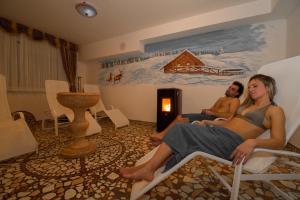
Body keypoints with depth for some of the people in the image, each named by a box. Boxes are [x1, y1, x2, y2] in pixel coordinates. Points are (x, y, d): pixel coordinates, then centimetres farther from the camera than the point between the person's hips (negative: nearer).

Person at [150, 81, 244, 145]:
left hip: (213, 118, -8)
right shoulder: (221, 99, 30)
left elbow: (230, 115, -11)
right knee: (180, 117, -11)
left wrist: (212, 113, -14)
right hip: (206, 116, 8)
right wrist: (206, 110, 3)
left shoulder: (235, 100, 6)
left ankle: (162, 135, -18)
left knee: (183, 119, -26)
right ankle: (162, 135, -17)